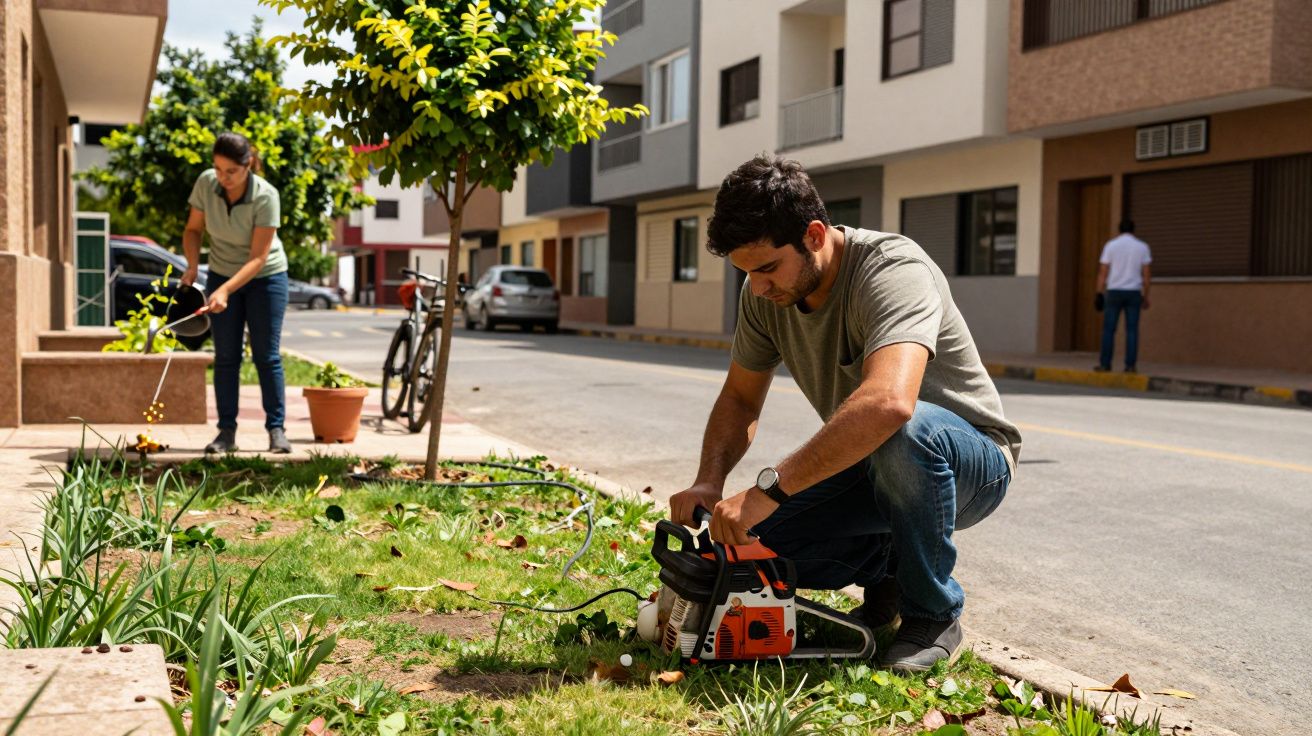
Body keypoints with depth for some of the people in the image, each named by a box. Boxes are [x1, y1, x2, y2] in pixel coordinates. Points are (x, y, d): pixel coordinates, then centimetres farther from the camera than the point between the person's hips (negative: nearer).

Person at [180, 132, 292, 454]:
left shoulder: (265, 196, -26)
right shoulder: (205, 183, -15)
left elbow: (258, 257, -26)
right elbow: (193, 228, 1)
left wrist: (226, 290, -37)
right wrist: (192, 266, -15)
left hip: (265, 277, -3)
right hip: (221, 275, 3)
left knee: (267, 355, -2)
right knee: (225, 356, 1)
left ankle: (276, 429, 5)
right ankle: (226, 431, 5)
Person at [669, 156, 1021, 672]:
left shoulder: (892, 269, -30)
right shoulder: (765, 292, -7)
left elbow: (888, 402, -48)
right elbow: (740, 399, 4)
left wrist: (769, 489, -47)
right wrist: (709, 483, -16)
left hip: (972, 461, -6)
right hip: (867, 467, 6)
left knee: (902, 432, -40)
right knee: (751, 539, -15)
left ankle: (934, 617, -16)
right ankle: (888, 573, 12)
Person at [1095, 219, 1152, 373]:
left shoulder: (1111, 245, 0)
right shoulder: (1143, 247, 3)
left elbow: (1103, 272, -3)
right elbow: (1147, 274, 1)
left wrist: (1100, 294, 1)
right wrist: (1145, 297, 7)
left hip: (1114, 292, -1)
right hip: (1133, 293, 1)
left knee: (1109, 329, 3)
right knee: (1132, 330, 2)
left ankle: (1105, 364, 1)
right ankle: (1130, 365, -1)